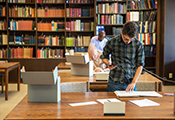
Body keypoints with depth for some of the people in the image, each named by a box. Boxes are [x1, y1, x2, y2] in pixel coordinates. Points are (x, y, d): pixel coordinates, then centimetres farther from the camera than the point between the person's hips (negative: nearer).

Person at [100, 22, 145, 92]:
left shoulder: (138, 45, -5)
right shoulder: (111, 42, -6)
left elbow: (140, 65, -2)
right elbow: (104, 57, 10)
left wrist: (133, 82, -10)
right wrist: (108, 64, -12)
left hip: (130, 83, 1)